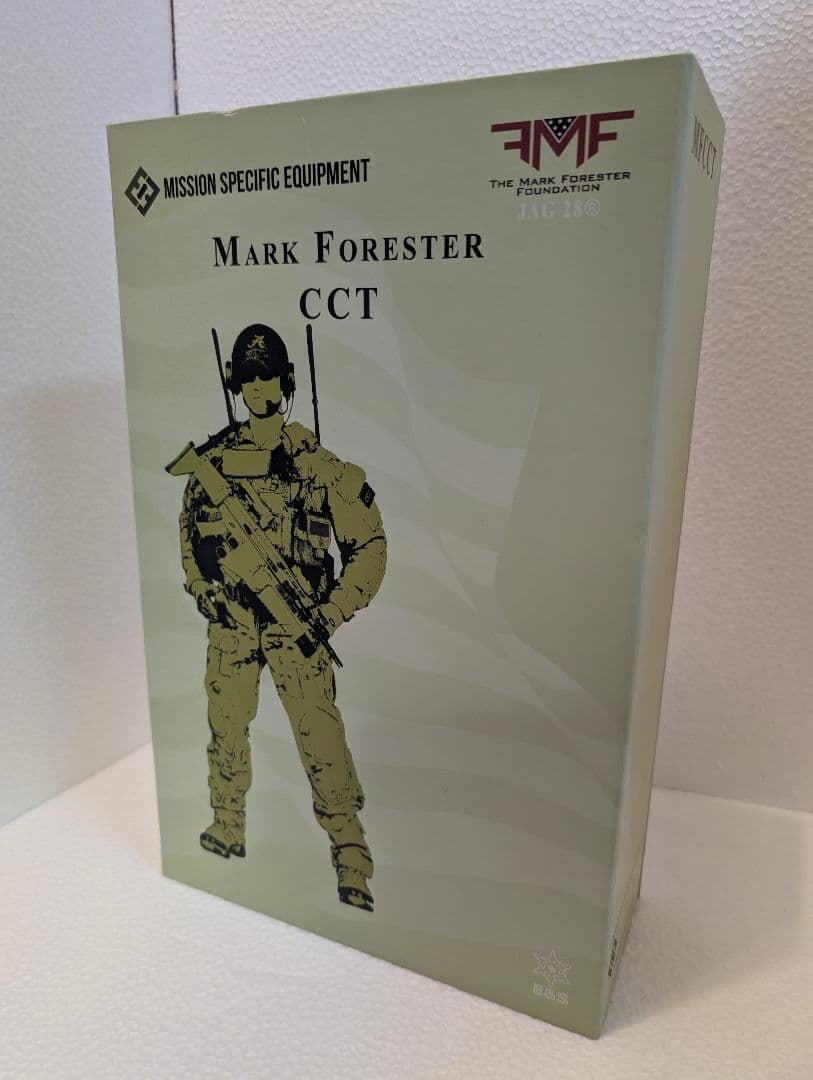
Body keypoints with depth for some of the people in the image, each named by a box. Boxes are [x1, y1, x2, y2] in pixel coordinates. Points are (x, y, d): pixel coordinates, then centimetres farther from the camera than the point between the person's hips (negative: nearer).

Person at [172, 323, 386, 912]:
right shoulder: (212, 458, 6)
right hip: (230, 623, 4)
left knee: (322, 739, -4)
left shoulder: (320, 460, -5)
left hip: (298, 624, -3)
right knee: (227, 729, 16)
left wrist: (331, 614, -11)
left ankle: (353, 865, 10)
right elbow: (191, 532, 18)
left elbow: (369, 543, -5)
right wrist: (202, 588, 4)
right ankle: (228, 831, 39)